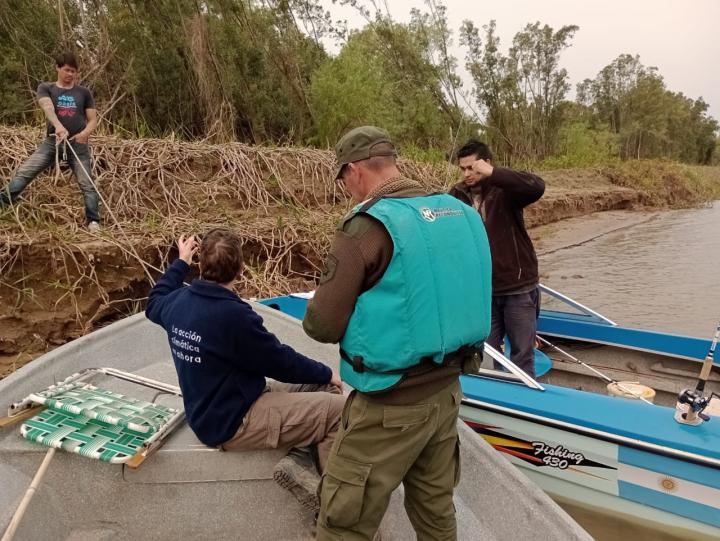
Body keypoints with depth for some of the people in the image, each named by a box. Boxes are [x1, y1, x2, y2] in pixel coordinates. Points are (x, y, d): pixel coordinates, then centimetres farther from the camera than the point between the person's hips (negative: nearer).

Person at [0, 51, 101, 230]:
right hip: (52, 142, 0)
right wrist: (58, 126, -34)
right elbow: (47, 107, -14)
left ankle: (93, 221, 0)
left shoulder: (83, 92, 9)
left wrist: (85, 132, -15)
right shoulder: (46, 88, 6)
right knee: (24, 172, -8)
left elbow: (93, 119, 8)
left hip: (78, 144, 0)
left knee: (87, 183, -6)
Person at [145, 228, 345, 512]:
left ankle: (300, 458, -1)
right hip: (231, 423, -9)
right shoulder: (234, 315, -29)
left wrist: (181, 262, 31)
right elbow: (283, 362, -17)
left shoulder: (178, 301, -3)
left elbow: (155, 304, 24)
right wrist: (326, 373, 0)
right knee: (339, 409, -14)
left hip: (214, 408, 9)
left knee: (322, 388, 10)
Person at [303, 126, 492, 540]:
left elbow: (323, 326, -17)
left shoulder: (366, 228, -18)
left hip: (390, 407, -7)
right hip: (447, 390, 7)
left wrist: (312, 317, 5)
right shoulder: (459, 213, 2)